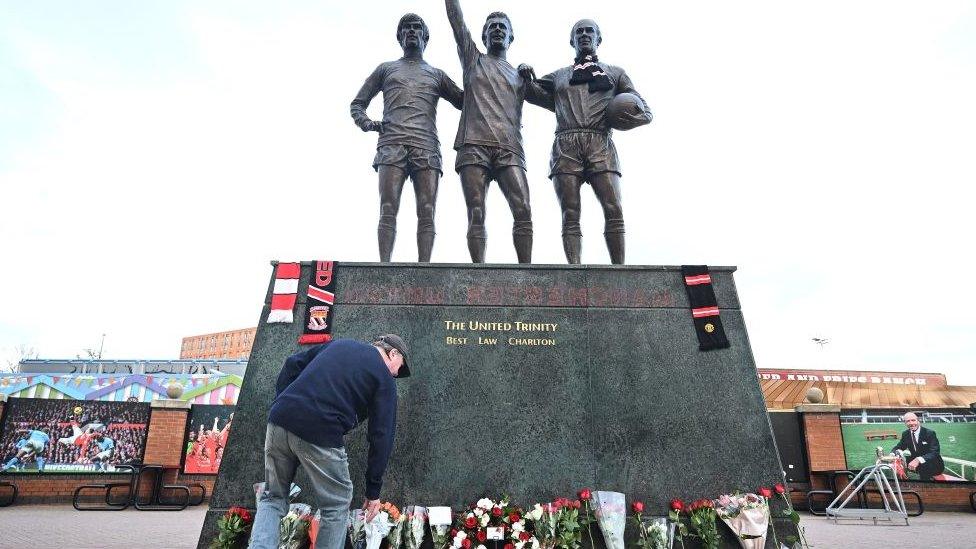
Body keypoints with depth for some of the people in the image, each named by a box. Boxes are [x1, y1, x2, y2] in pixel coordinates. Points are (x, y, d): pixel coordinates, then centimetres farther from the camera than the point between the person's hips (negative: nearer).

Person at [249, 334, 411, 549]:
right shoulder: (384, 379, 6)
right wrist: (373, 491, 8)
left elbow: (292, 365, 19)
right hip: (320, 436, -5)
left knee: (272, 498, 22)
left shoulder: (338, 343, 22)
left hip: (279, 421, 5)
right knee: (337, 505, 16)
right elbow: (381, 436, 3)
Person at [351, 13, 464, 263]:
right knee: (388, 209, -15)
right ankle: (384, 267, -19)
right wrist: (366, 122, 3)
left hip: (426, 146, 1)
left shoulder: (437, 75, 29)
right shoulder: (386, 69, 26)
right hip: (392, 144, -1)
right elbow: (357, 103, 25)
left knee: (427, 212, -12)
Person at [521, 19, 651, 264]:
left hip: (600, 144, 0)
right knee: (570, 216, -10)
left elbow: (645, 111, 21)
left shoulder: (615, 73, 24)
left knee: (614, 211, -15)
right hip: (566, 145, 1)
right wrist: (526, 76, 9)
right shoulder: (558, 76, 28)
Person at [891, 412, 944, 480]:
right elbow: (898, 447, 6)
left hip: (935, 465, -5)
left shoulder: (930, 433, -17)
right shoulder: (905, 434, 0)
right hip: (916, 462, 6)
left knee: (923, 465, -37)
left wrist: (918, 460, -47)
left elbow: (934, 453, -28)